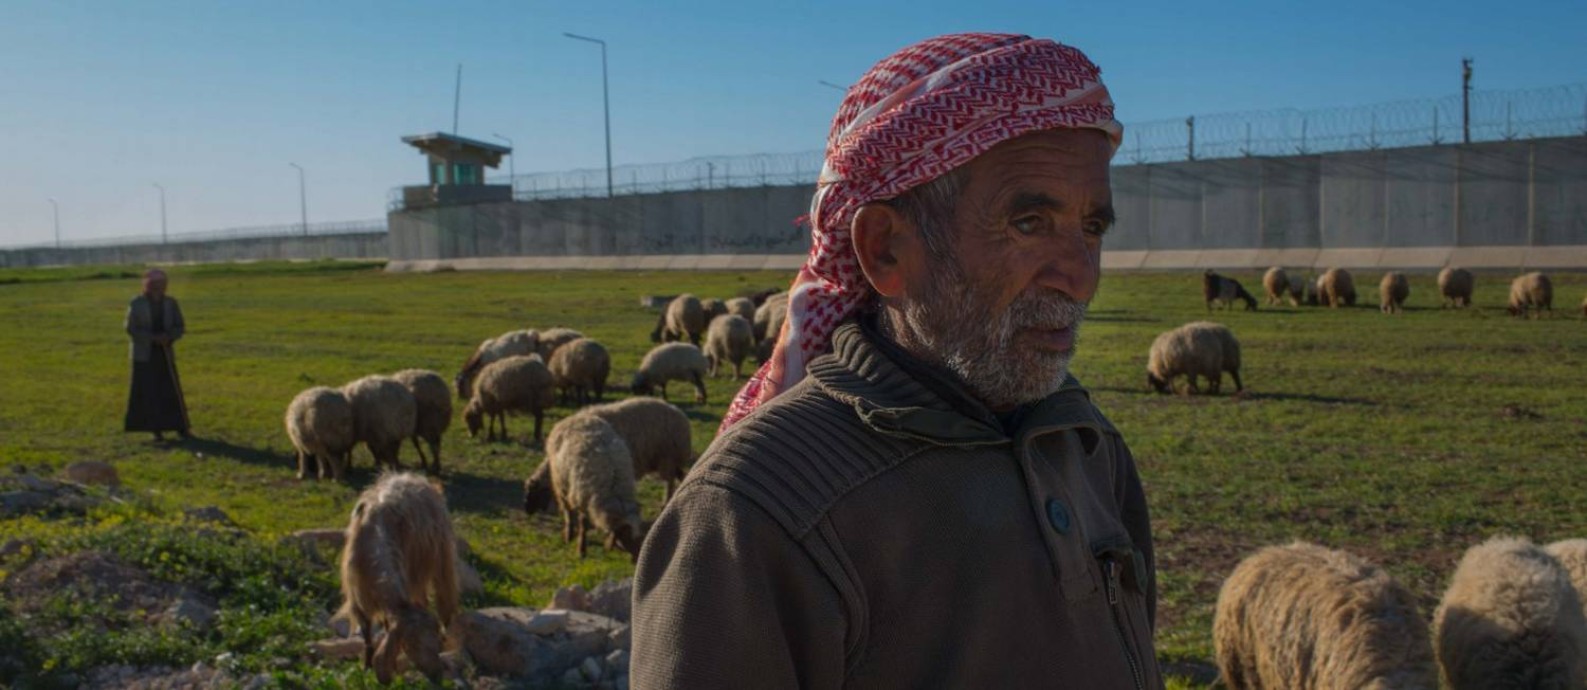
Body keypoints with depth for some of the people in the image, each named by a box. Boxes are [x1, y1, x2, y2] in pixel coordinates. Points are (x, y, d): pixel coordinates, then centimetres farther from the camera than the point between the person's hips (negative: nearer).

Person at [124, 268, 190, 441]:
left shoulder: (170, 303, 4)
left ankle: (181, 427, 4)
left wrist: (168, 337, -14)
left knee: (172, 391, 0)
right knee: (148, 392, -1)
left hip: (165, 353, 2)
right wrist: (153, 338, -18)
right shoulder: (136, 304, -4)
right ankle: (156, 430, 5)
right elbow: (131, 329, -7)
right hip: (144, 354, -2)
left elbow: (180, 327, 6)